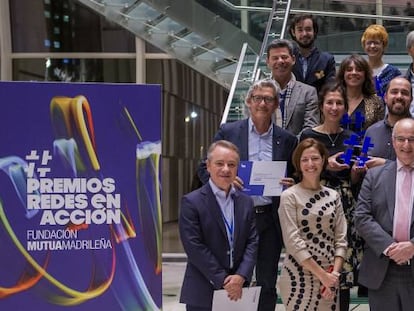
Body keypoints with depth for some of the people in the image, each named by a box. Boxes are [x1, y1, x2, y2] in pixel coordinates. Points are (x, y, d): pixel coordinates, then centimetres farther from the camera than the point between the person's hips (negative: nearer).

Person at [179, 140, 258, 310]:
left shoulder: (246, 202, 10)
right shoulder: (191, 202, -7)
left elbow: (252, 242, 6)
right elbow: (194, 247, -12)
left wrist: (241, 276, -10)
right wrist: (223, 280, -13)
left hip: (237, 292, 4)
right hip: (202, 294, -4)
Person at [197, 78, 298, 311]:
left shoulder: (287, 140, 7)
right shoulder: (228, 132, 2)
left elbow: (296, 178, 14)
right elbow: (205, 169, 4)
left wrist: (291, 186, -9)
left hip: (270, 219, 2)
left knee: (267, 285, 8)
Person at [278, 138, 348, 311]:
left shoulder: (333, 196, 9)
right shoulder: (289, 197, -5)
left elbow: (340, 239, 7)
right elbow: (292, 241, -11)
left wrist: (334, 273, -6)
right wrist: (321, 274, -12)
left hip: (329, 276, 4)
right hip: (298, 276, -4)